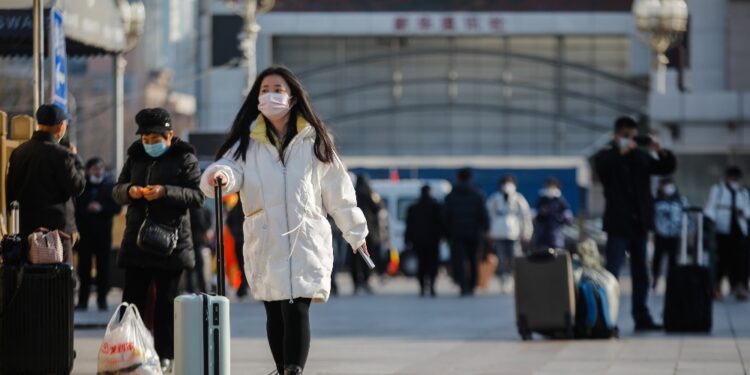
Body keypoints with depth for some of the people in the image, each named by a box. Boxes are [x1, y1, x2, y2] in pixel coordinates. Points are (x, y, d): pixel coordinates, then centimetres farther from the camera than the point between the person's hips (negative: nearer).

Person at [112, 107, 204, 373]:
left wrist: (166, 192, -22)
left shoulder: (185, 159, -2)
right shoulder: (136, 157, 13)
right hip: (136, 239, 4)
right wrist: (129, 191, -10)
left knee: (166, 301, 2)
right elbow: (117, 191, 14)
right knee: (132, 299, 2)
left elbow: (198, 197, -10)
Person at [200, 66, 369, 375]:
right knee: (275, 314, 8)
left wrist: (355, 233, 18)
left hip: (305, 241, -2)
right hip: (265, 243, 2)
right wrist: (219, 177, -37)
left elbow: (337, 190, 11)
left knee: (296, 310, -14)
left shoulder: (314, 141, 5)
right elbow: (232, 168, -12)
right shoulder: (246, 141, 6)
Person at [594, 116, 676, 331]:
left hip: (640, 223, 5)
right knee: (612, 272, -9)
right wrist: (621, 152, -28)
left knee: (641, 273, 9)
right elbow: (601, 168, -22)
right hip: (618, 224, -5)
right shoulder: (607, 156, -1)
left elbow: (668, 167, 10)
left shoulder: (642, 156, 11)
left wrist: (660, 151, -7)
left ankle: (641, 317, 15)